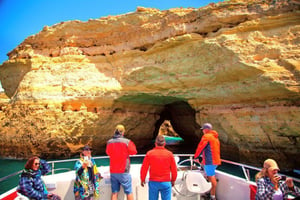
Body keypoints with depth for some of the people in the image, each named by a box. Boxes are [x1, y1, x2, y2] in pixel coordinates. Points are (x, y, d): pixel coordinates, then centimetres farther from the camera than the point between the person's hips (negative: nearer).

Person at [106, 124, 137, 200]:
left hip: (113, 172, 4)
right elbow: (134, 151, 1)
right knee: (129, 192, 8)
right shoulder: (127, 142, -13)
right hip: (124, 172, -4)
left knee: (114, 192, 11)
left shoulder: (109, 142, -1)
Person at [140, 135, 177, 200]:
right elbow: (174, 169, 3)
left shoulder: (149, 153, -6)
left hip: (153, 182, 0)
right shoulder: (169, 154, -3)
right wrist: (173, 180, 18)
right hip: (166, 183, 0)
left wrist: (142, 179, 11)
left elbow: (144, 168, -3)